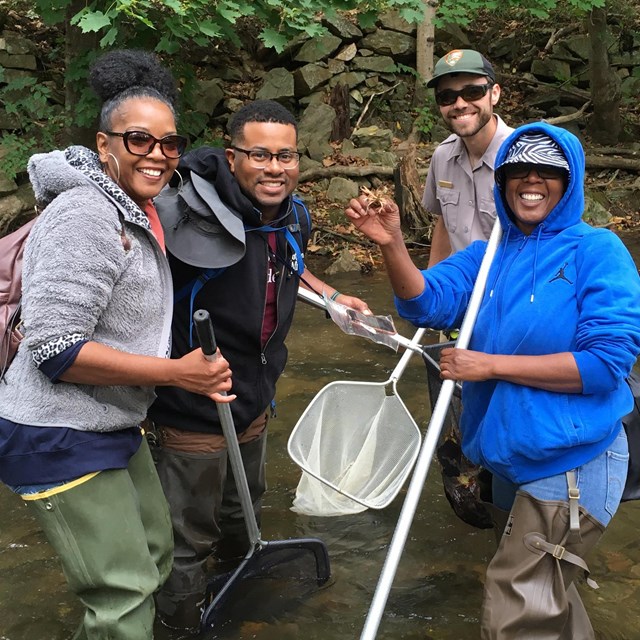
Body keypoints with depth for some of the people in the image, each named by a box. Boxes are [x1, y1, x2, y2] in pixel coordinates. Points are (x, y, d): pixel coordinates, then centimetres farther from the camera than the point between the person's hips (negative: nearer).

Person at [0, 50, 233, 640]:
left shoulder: (138, 212, 9)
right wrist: (177, 372, -24)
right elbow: (54, 349, -26)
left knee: (154, 555, 21)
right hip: (60, 439, -10)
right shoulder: (86, 216, -22)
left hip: (113, 427, 10)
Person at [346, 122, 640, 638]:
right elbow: (427, 302, -7)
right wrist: (392, 245, -25)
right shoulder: (489, 256, 6)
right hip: (513, 458, 7)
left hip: (571, 464, -7)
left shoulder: (597, 251, -12)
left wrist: (491, 365, -21)